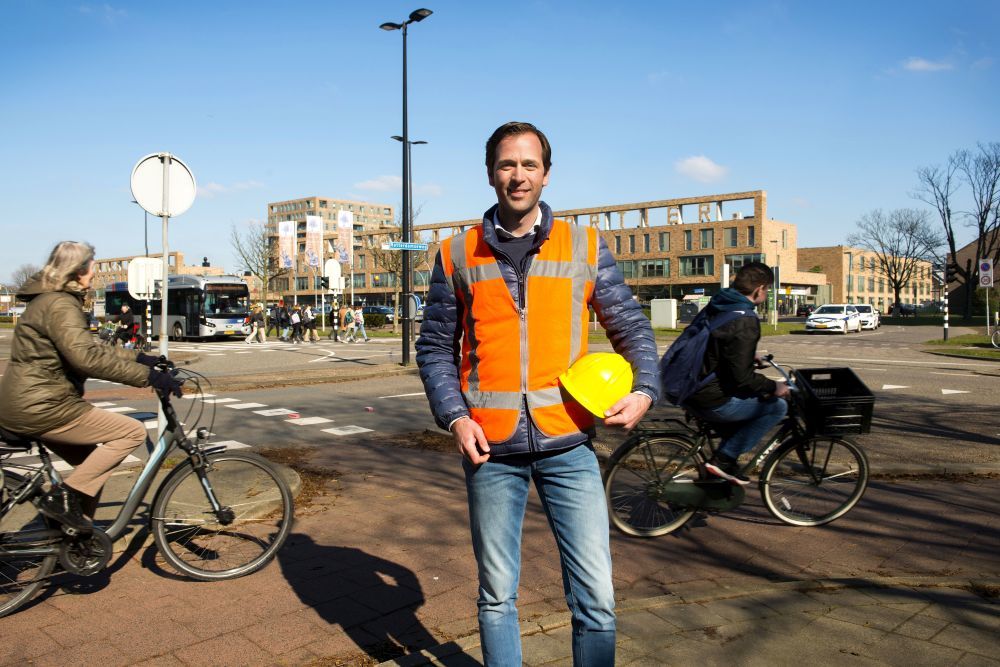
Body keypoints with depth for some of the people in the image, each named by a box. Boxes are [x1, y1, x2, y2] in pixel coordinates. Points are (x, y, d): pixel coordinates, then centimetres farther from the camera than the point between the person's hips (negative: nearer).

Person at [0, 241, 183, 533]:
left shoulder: (50, 300, 16)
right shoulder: (60, 304, -17)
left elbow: (89, 348, 20)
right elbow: (87, 357, -31)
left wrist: (139, 357, 14)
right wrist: (148, 376, -31)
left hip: (26, 404, 11)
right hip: (42, 408, -11)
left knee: (92, 466, 18)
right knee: (133, 431, -10)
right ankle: (63, 496, -9)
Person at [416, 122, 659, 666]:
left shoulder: (584, 247, 6)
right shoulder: (458, 255, 6)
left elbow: (631, 326, 9)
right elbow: (434, 347, 8)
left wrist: (645, 388, -7)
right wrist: (454, 417, -5)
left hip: (568, 443, 0)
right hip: (491, 448, 1)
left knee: (596, 598, 1)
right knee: (497, 595, 13)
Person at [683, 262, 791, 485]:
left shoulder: (714, 306, 8)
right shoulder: (746, 322, -19)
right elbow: (742, 377, -22)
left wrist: (749, 355, 30)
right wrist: (773, 387, -6)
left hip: (687, 391, 9)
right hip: (711, 402, -9)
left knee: (747, 398, 29)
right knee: (777, 406, 4)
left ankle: (724, 458, 24)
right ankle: (724, 458, 2)